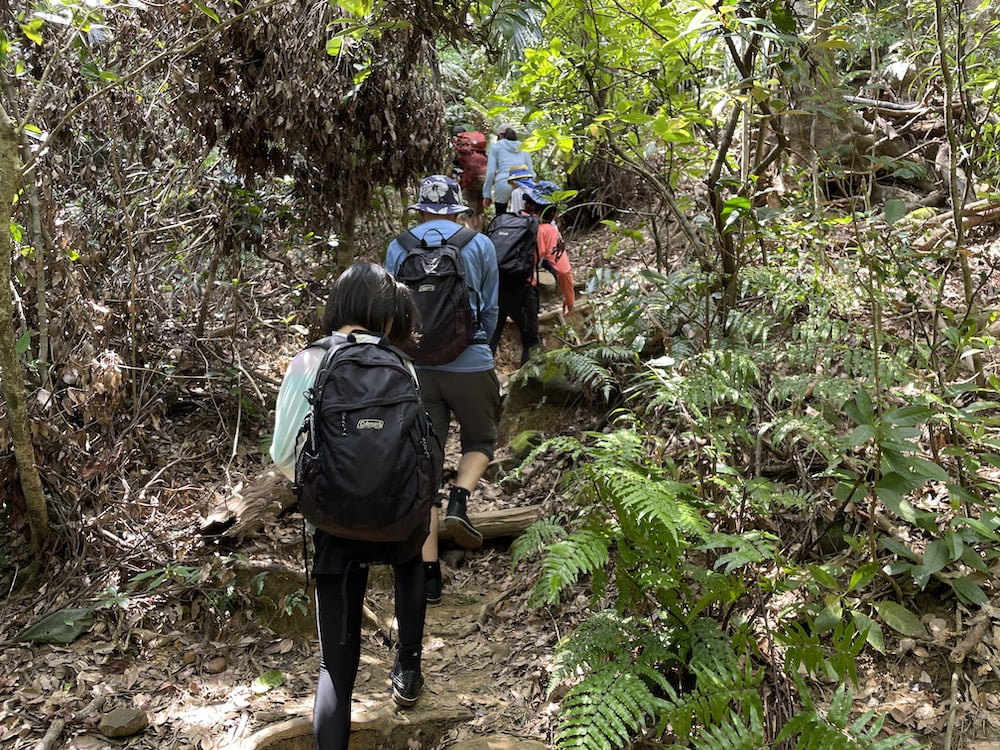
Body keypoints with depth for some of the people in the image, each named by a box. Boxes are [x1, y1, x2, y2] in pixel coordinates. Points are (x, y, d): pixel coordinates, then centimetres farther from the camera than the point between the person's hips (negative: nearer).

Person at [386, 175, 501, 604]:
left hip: (415, 368, 1)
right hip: (470, 364, -1)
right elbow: (490, 309, 10)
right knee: (480, 442, 23)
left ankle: (429, 574, 3)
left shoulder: (397, 248, 6)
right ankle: (459, 500, -8)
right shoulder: (480, 246, 3)